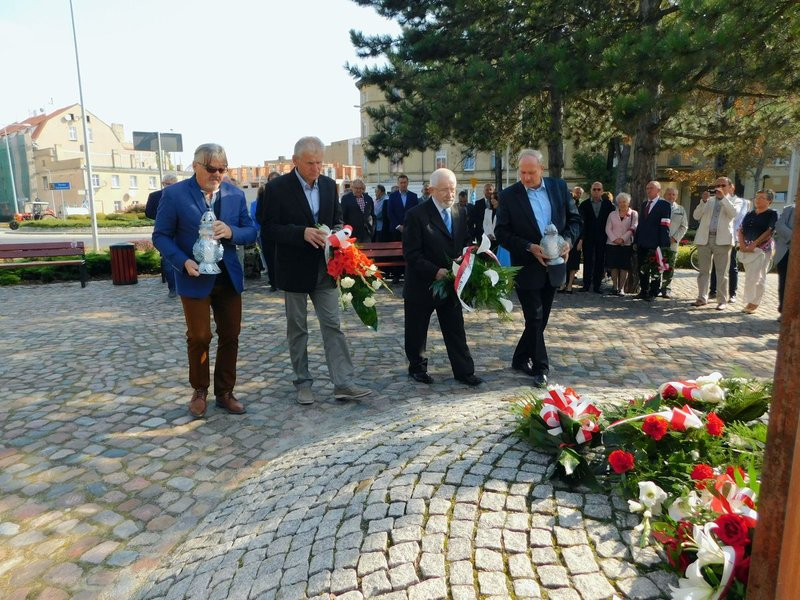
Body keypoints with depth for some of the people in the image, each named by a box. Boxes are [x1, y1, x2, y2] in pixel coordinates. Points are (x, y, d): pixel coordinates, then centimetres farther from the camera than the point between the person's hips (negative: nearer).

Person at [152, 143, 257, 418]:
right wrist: (183, 261, -20)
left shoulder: (236, 194, 2)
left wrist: (231, 232, -18)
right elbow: (161, 236, -5)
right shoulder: (174, 194, -7)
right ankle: (200, 391, 25)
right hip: (195, 278, -3)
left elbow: (251, 231, 3)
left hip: (229, 277, 4)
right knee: (199, 338, 3)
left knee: (230, 337, 8)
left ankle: (225, 392, 23)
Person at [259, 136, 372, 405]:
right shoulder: (277, 187, -9)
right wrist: (302, 233, -24)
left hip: (324, 268, 3)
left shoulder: (329, 184, 5)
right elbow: (269, 226, -10)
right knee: (297, 328, 9)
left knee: (333, 325, 2)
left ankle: (343, 383, 6)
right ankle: (303, 382, 22)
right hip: (295, 269, -3)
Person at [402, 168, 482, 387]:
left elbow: (466, 243, 11)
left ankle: (464, 371, 18)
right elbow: (411, 254, -16)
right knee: (417, 330, 11)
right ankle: (417, 368, 30)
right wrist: (435, 272, -24)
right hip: (421, 285, -4)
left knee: (456, 330, 8)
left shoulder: (461, 212, 5)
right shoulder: (416, 215, -13)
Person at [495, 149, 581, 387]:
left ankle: (521, 359, 30)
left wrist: (568, 240, -12)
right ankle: (540, 367, 13)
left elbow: (574, 218, 7)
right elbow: (501, 232, -8)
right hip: (527, 267, -4)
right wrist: (529, 247, -19)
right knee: (535, 319, -1)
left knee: (540, 319, 13)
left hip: (554, 264, 4)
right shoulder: (509, 195, -7)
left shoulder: (559, 186, 3)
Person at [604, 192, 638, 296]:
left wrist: (623, 239, -16)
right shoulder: (612, 214, 12)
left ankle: (621, 288, 2)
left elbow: (633, 229, -6)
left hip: (626, 244, -2)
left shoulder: (634, 214, 5)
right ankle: (615, 287, 10)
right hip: (612, 244, 2)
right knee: (614, 266, 2)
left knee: (624, 267, -2)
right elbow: (608, 229, 4)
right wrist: (614, 239, -11)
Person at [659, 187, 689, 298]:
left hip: (672, 243, 1)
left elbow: (684, 226, 9)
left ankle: (666, 289, 7)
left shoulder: (681, 210, 12)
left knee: (669, 268, 2)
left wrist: (675, 238, -5)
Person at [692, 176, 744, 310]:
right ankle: (702, 298, 11)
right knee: (703, 271, 5)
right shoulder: (709, 200, 17)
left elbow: (734, 213, -11)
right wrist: (703, 201, -7)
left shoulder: (735, 200, 11)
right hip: (704, 238, 3)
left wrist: (723, 197, -13)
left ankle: (722, 301, 2)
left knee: (722, 273, -2)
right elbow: (696, 216, 5)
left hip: (722, 240, -3)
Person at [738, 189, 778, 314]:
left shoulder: (772, 214, 0)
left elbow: (769, 232, -10)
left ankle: (754, 303, 0)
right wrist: (742, 243, -5)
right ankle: (749, 302, 17)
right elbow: (741, 230, 11)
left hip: (761, 249, -5)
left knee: (758, 277, -7)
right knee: (749, 278, 9)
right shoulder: (749, 214, 16)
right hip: (746, 250, 5)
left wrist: (754, 244, -16)